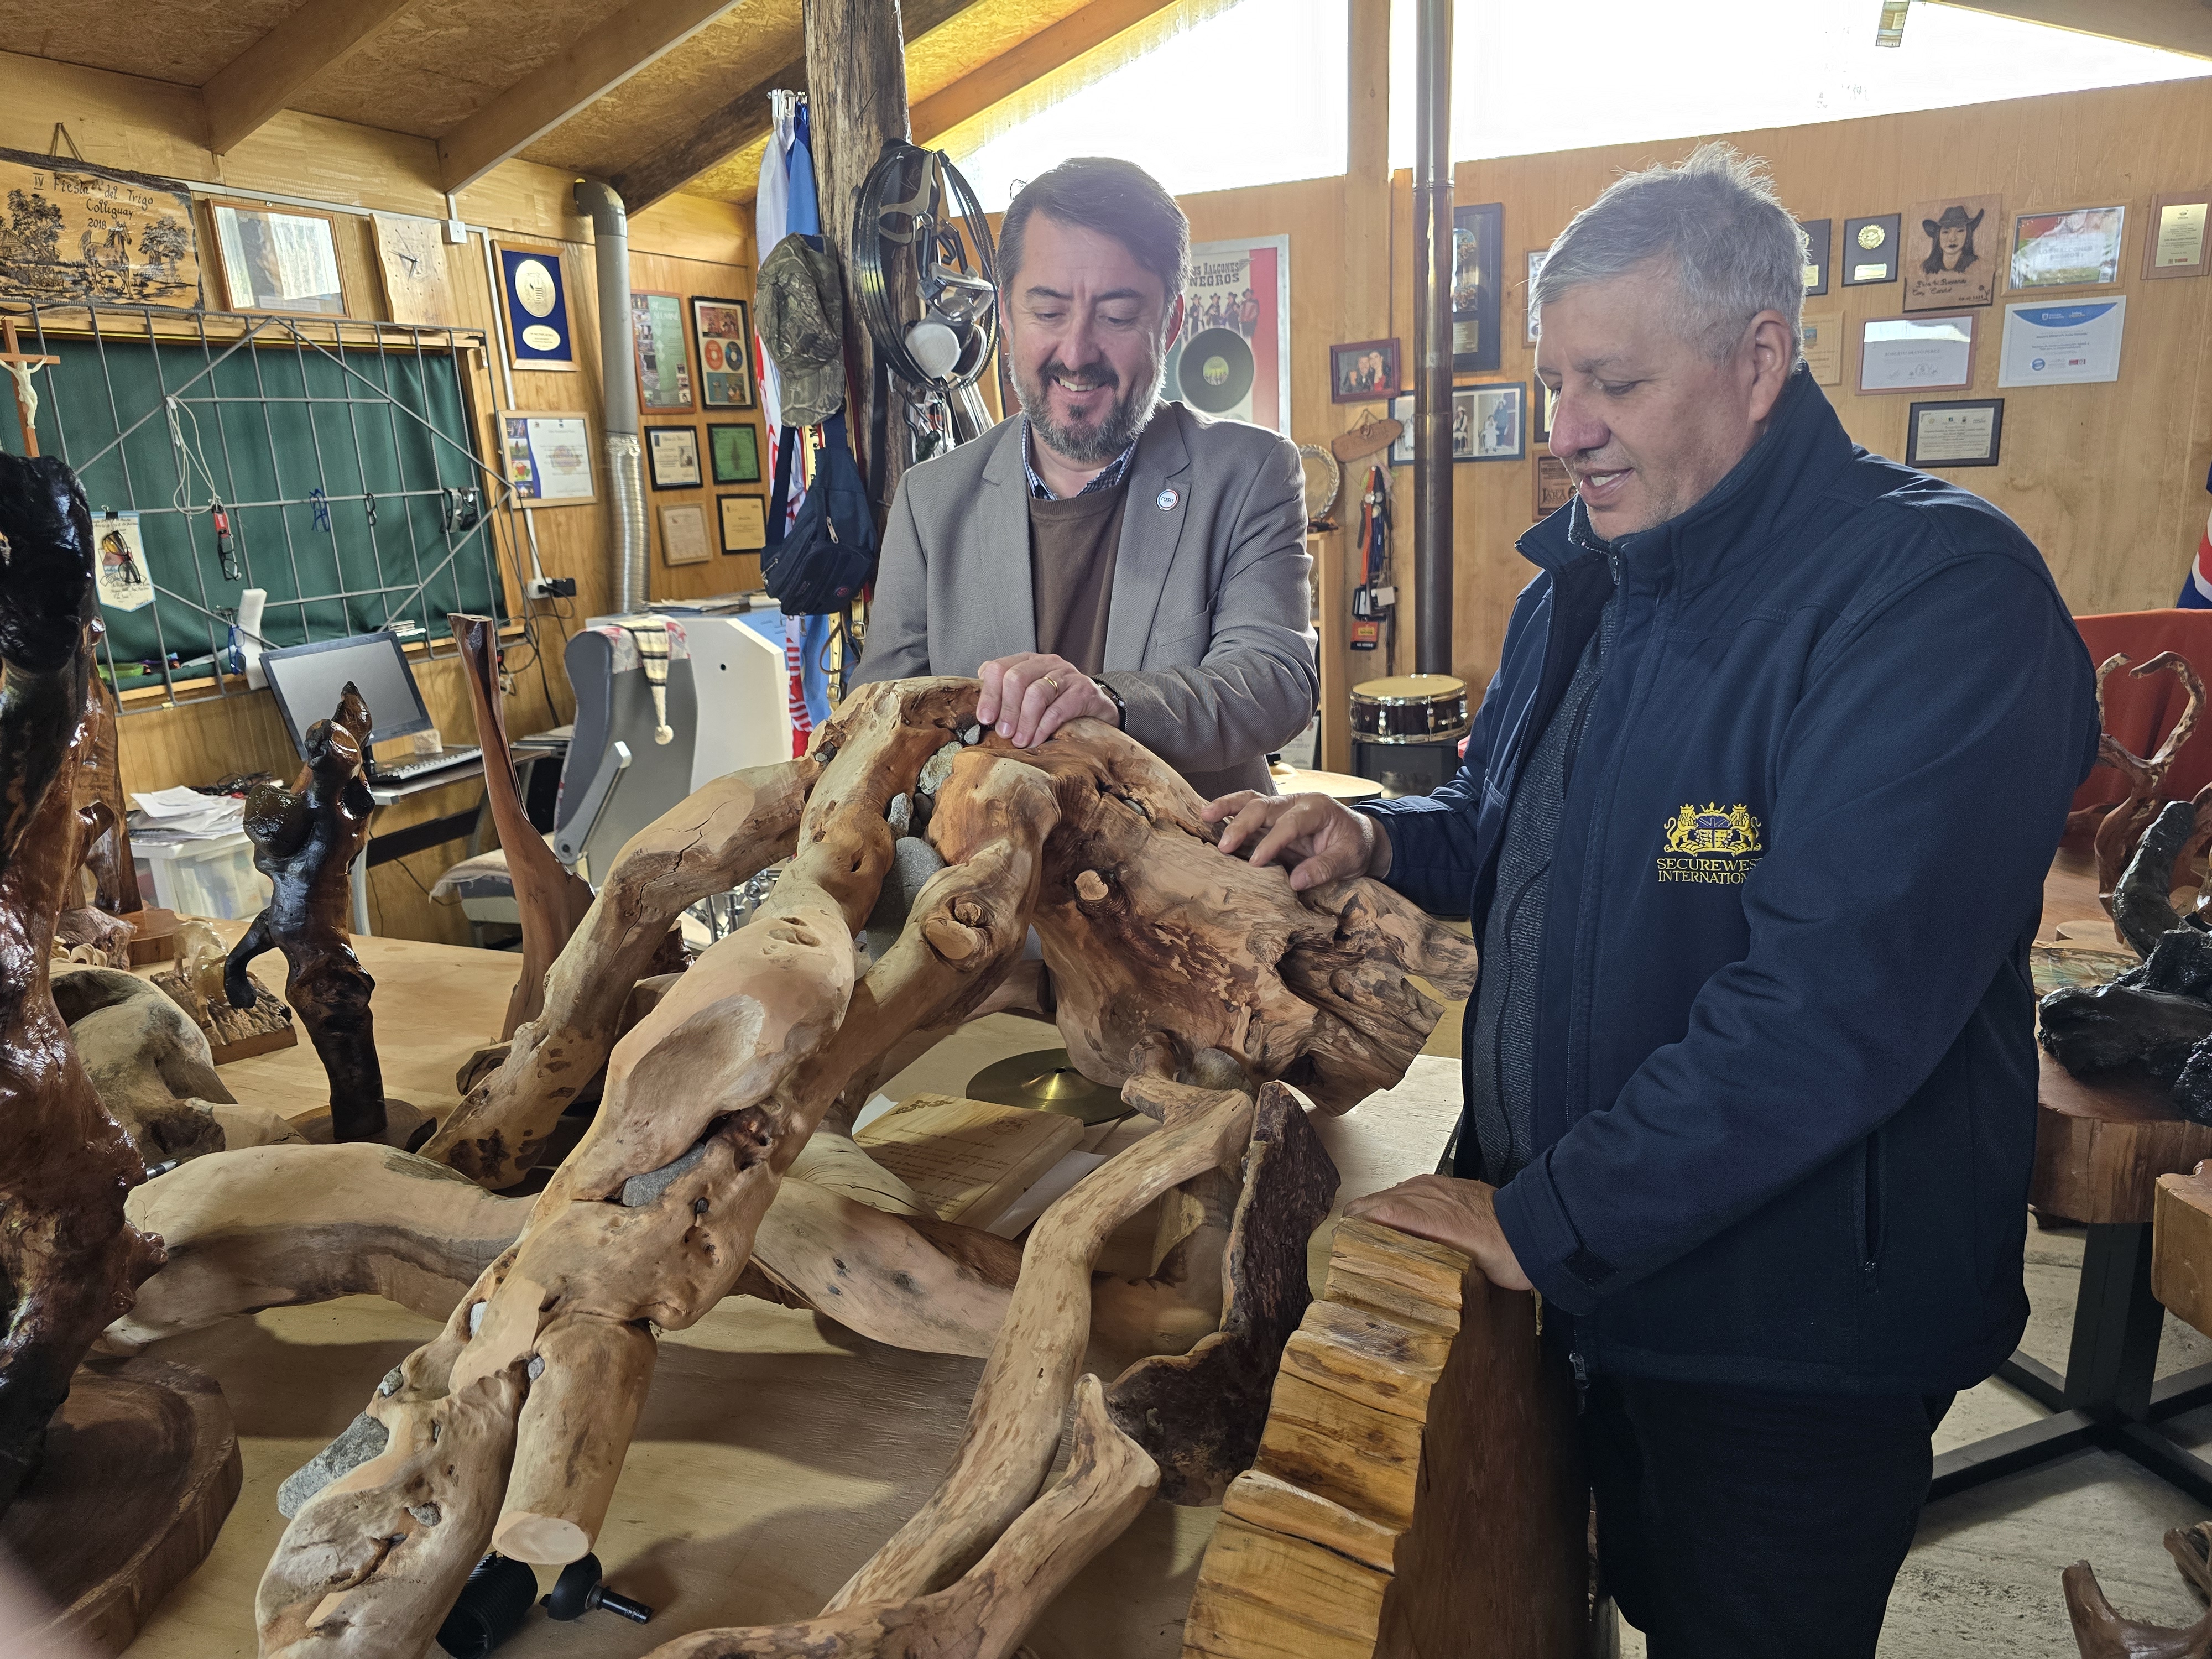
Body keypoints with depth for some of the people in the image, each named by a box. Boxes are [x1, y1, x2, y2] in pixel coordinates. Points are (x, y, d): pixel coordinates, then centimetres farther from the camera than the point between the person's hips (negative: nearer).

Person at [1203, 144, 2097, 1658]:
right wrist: (1378, 839, -4)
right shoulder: (1589, 579, 7)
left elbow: (1835, 1003, -30)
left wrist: (1546, 1223, -25)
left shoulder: (1940, 593, -21)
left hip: (1795, 1328, -6)